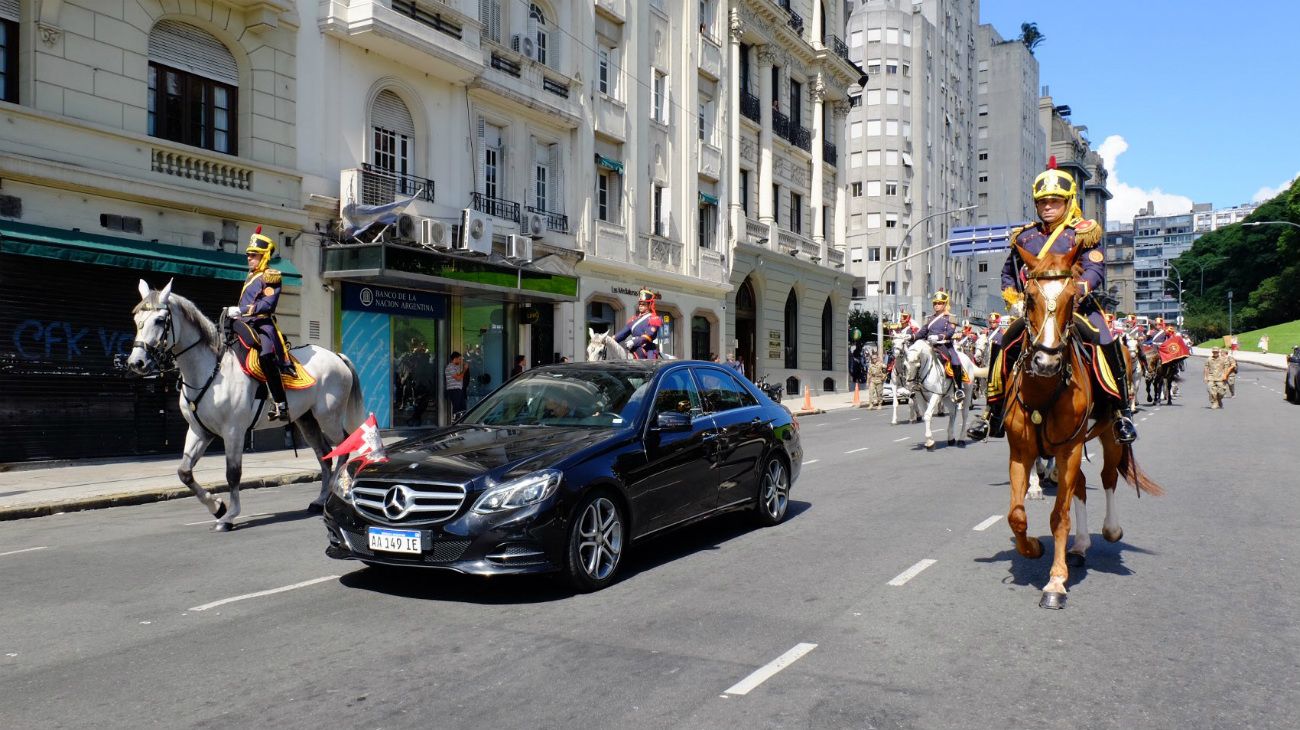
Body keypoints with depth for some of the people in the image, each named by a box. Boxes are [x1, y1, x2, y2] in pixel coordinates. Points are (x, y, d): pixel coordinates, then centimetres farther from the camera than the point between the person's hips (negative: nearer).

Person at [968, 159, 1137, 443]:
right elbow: (1008, 273, 24)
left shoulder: (1085, 233, 2)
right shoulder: (1025, 236, 14)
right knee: (1003, 345, -12)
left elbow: (1095, 270, -11)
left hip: (1077, 307, -4)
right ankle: (993, 413, -1)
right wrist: (1014, 298, 7)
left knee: (1104, 343, -28)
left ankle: (1121, 412, -18)